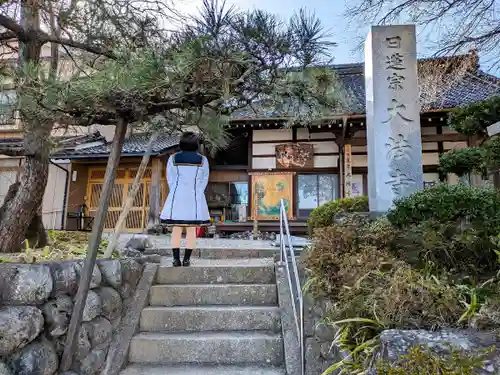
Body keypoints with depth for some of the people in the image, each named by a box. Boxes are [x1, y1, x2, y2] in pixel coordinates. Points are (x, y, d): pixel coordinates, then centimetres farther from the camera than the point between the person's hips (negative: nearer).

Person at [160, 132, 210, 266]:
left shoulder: (173, 159, 2)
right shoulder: (202, 160, 2)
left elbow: (170, 179, 5)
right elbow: (204, 180, 4)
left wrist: (175, 194, 12)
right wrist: (196, 194, 10)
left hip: (177, 197, 1)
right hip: (195, 197, 0)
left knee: (177, 229, 5)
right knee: (191, 229, 3)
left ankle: (176, 259, 3)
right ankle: (186, 260, 2)